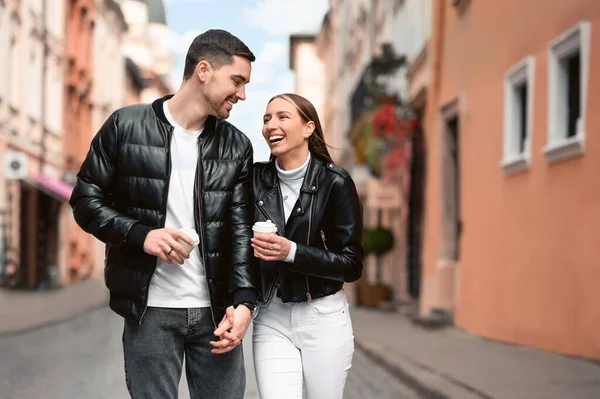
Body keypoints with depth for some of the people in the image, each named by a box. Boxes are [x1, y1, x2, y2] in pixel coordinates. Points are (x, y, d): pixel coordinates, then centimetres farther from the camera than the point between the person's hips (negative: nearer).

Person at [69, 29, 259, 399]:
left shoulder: (237, 147, 7)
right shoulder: (126, 126, 0)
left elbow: (241, 230, 2)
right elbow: (86, 199, 2)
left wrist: (244, 300, -10)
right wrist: (140, 234, -14)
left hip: (217, 311, 3)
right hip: (150, 310, -2)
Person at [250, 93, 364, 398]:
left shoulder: (335, 183, -9)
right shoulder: (255, 179, 0)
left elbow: (352, 265, -10)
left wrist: (292, 251, -21)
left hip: (324, 318, -2)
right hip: (271, 319, 2)